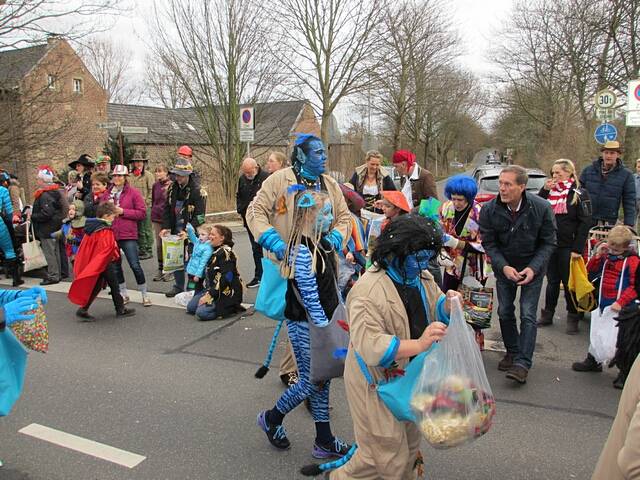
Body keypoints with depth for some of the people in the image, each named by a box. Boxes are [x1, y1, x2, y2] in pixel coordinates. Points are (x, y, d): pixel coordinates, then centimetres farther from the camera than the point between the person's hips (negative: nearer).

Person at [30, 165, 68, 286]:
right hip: (54, 228, 10)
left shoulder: (45, 195, -20)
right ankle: (56, 274, 24)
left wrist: (32, 216, -11)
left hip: (47, 230, -10)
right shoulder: (53, 192, 11)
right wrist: (33, 214, 16)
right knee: (54, 252, 15)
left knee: (49, 253, -4)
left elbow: (46, 214, -26)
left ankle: (53, 276, 1)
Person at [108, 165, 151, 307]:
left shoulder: (133, 192, -3)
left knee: (135, 265, -5)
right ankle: (124, 294, 26)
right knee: (115, 266, 11)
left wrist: (123, 211, -14)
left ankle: (145, 294, 8)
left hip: (128, 235, -4)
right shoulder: (108, 193, 8)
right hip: (111, 235, 5)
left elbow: (142, 213, -7)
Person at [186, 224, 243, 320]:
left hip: (226, 293, -10)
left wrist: (210, 295, -23)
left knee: (201, 313, -22)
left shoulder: (226, 252, -17)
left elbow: (226, 278, -24)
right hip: (212, 289, 10)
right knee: (190, 307, 5)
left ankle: (231, 308, -6)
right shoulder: (216, 251, 13)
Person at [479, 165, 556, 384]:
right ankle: (512, 352, 28)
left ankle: (523, 363, -2)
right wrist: (504, 266, -20)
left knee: (527, 315, -7)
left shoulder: (542, 208, -19)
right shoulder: (489, 209, -15)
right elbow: (488, 243, -7)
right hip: (504, 267, 3)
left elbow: (548, 243, -9)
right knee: (505, 312, 8)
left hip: (532, 268, -2)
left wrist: (533, 268, -21)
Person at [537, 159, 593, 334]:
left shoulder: (579, 194, -7)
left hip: (568, 247, -4)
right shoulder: (550, 191, 8)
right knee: (552, 281, 14)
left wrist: (578, 249, -15)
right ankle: (547, 315, 23)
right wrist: (544, 190, -7)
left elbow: (585, 223, -10)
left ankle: (573, 318, 18)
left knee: (569, 283, 5)